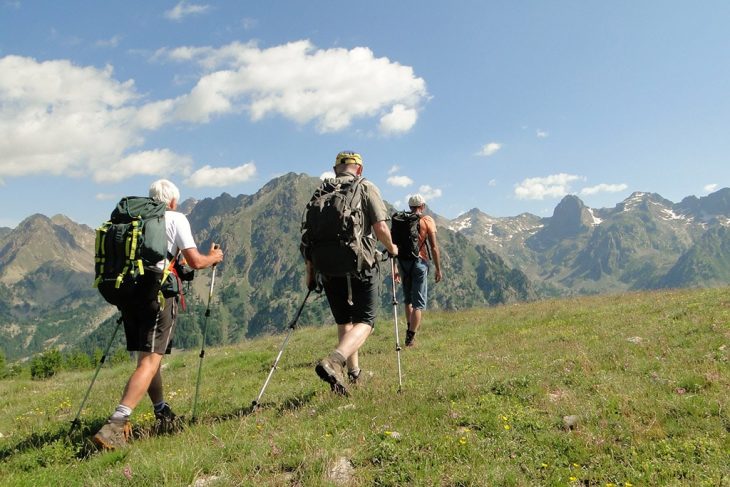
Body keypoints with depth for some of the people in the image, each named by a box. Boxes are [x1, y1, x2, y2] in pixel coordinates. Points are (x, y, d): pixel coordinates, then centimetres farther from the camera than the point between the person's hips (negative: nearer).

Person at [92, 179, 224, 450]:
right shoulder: (175, 219, 4)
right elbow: (195, 261, -2)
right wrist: (214, 257, 17)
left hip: (127, 292, 6)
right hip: (157, 293, -6)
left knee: (147, 357, 19)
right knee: (150, 361, -8)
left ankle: (162, 412, 33)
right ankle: (115, 425, -21)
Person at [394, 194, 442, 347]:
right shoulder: (427, 220, 0)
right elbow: (434, 247, -5)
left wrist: (395, 268, 12)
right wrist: (438, 269, 0)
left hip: (402, 262, 4)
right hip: (419, 261, -4)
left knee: (408, 298, 23)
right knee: (418, 302, 1)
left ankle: (410, 328, 25)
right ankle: (410, 336, -3)